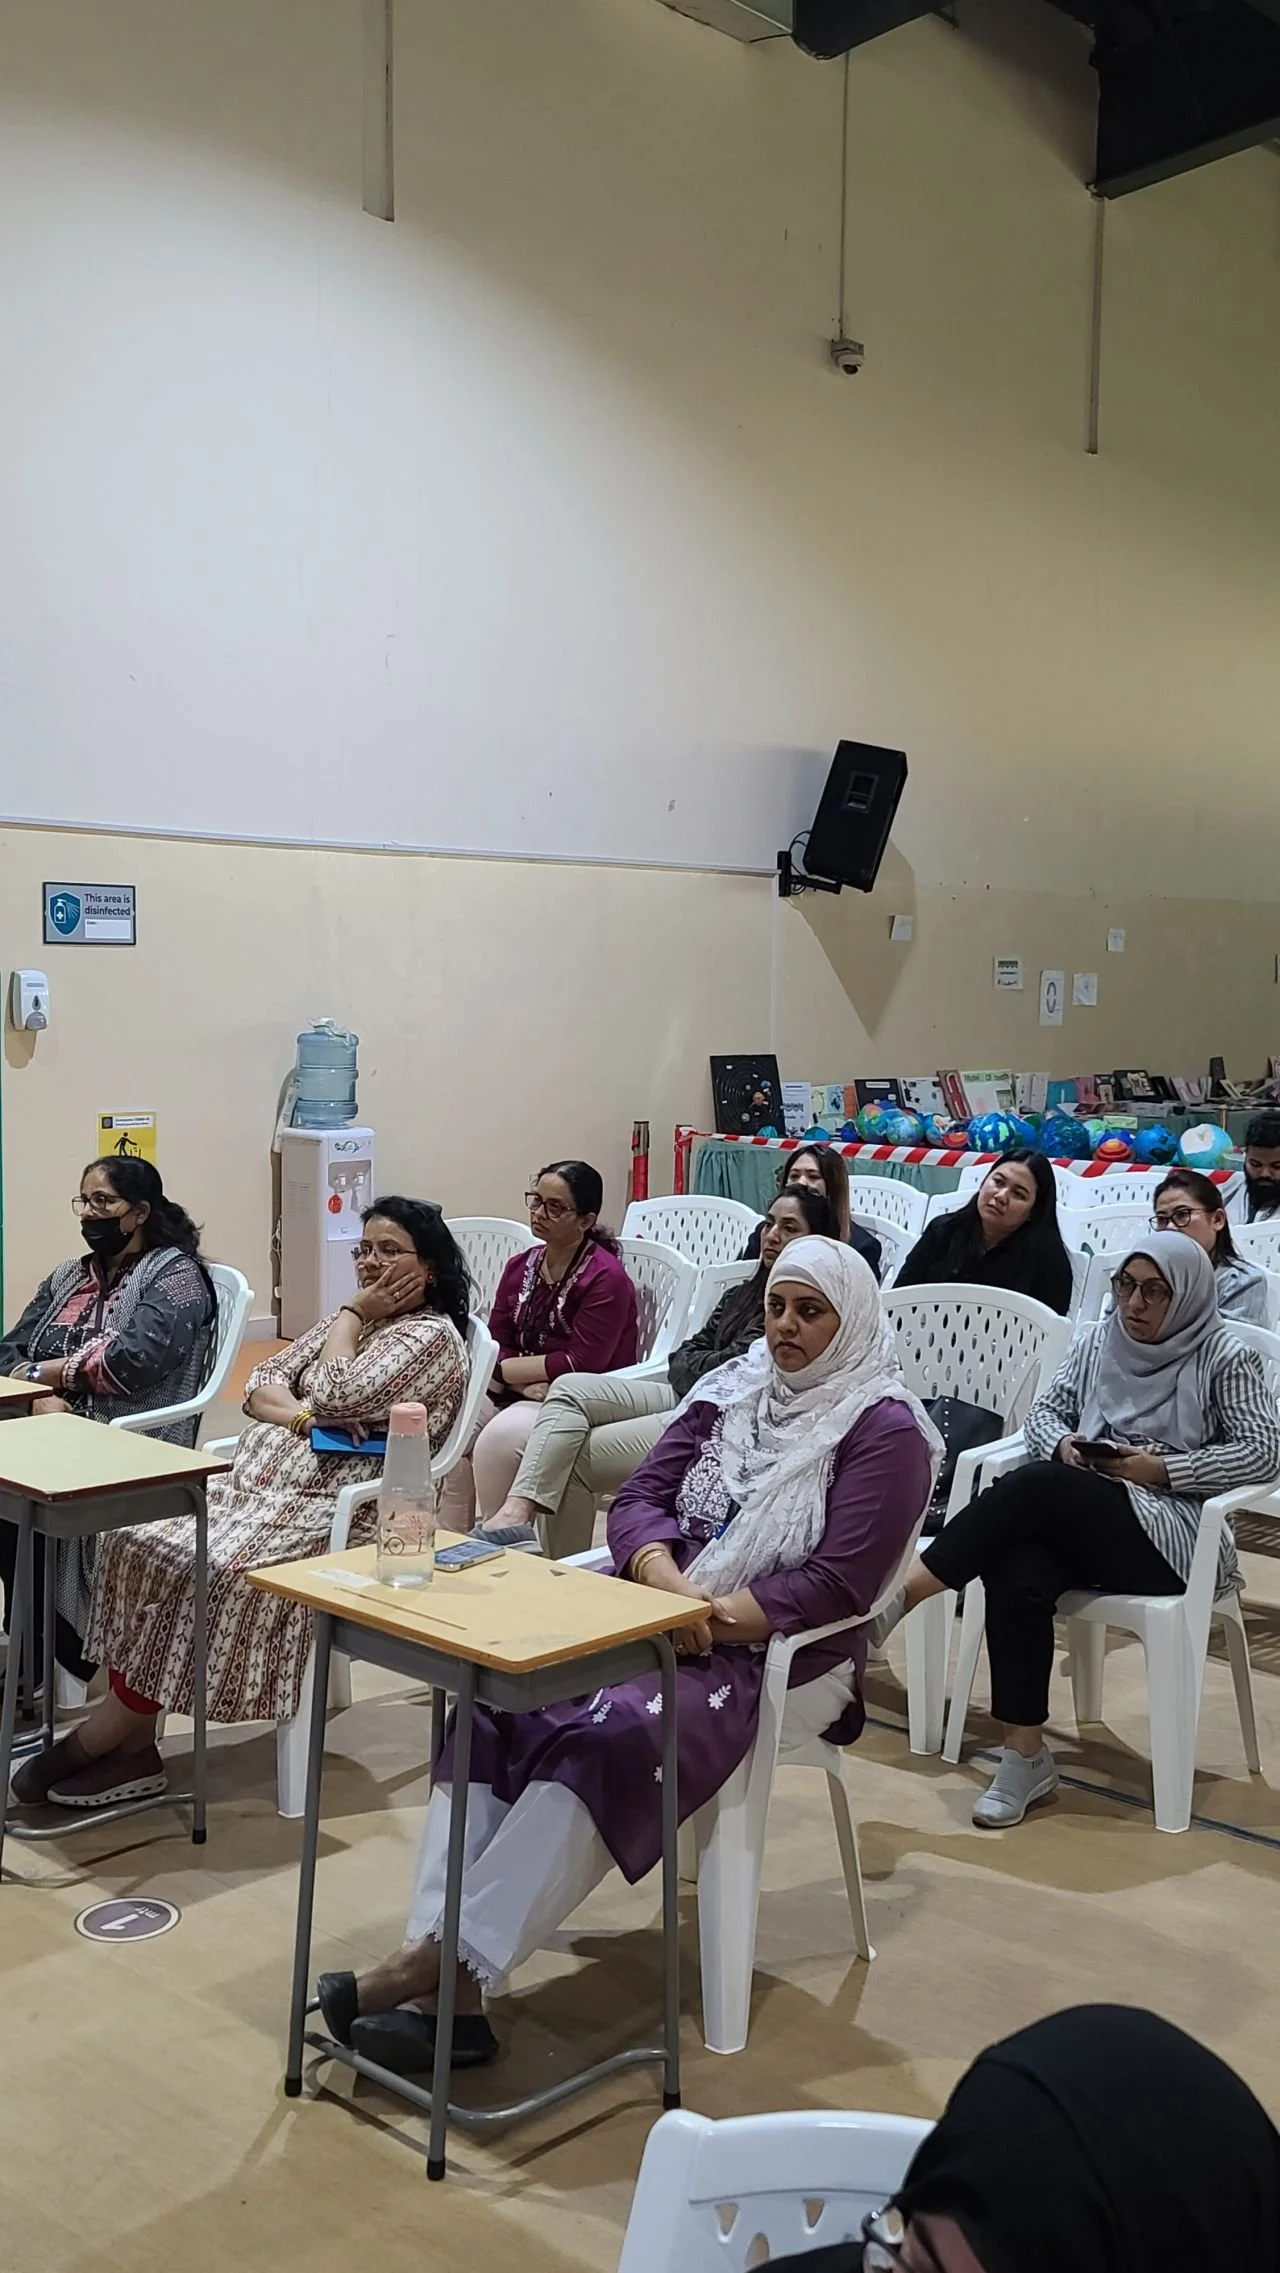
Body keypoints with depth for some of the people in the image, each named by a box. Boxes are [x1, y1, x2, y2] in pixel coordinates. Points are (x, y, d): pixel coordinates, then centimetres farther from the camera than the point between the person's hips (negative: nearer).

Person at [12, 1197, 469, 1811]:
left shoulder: (433, 1336, -4)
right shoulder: (351, 1321, 22)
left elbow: (335, 1397, -15)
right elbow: (260, 1385, 15)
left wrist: (353, 1314, -1)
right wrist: (301, 1415, -6)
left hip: (331, 1508, -8)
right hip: (258, 1484, 8)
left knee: (210, 1570, -30)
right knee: (139, 1542, -15)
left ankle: (88, 1743, -16)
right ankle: (132, 1745, -17)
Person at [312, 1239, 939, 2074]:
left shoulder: (886, 1429, -4)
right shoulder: (731, 1390, 14)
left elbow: (837, 1584, -11)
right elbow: (639, 1500, 9)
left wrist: (717, 1616, -20)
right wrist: (667, 1583, -13)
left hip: (776, 1655, -5)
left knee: (602, 1742, -33)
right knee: (493, 1707, -22)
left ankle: (451, 1964, -29)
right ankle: (450, 1986, -28)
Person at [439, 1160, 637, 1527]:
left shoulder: (606, 1278, -12)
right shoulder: (521, 1266, 11)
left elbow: (581, 1364, -17)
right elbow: (495, 1345, 6)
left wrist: (505, 1369, -9)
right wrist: (525, 1383, -15)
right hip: (518, 1395, 7)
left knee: (500, 1436, -31)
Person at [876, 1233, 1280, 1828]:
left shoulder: (1224, 1360, 3)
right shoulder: (1095, 1342, 17)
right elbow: (1042, 1412, 18)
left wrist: (1161, 1469, -14)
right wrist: (1064, 1443, -7)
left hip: (1169, 1533, -4)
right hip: (1078, 1521, 5)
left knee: (1035, 1485, -34)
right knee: (1017, 1577, -32)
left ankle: (901, 1592, -33)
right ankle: (1026, 1756, -21)